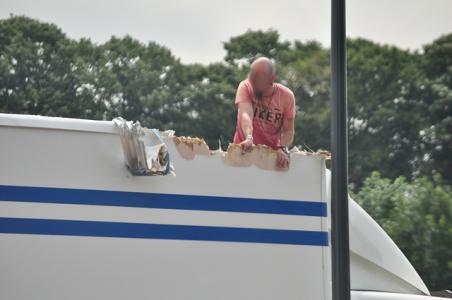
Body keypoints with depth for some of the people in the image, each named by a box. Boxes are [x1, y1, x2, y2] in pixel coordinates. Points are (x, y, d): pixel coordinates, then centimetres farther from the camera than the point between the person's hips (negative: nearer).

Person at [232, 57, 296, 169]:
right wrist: (249, 138, -41)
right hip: (243, 151, -2)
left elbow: (288, 131, -5)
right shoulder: (245, 87, -8)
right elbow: (245, 115, -23)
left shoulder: (287, 96, -5)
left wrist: (282, 149, -24)